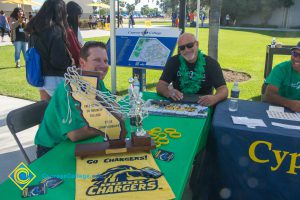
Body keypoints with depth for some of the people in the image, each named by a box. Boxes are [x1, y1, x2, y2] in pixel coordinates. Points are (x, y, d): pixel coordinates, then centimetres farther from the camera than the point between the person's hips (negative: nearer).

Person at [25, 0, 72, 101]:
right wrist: (69, 62, -4)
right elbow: (60, 61, -21)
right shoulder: (55, 30, -19)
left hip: (40, 76, 7)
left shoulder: (35, 28, 5)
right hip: (55, 78, -7)